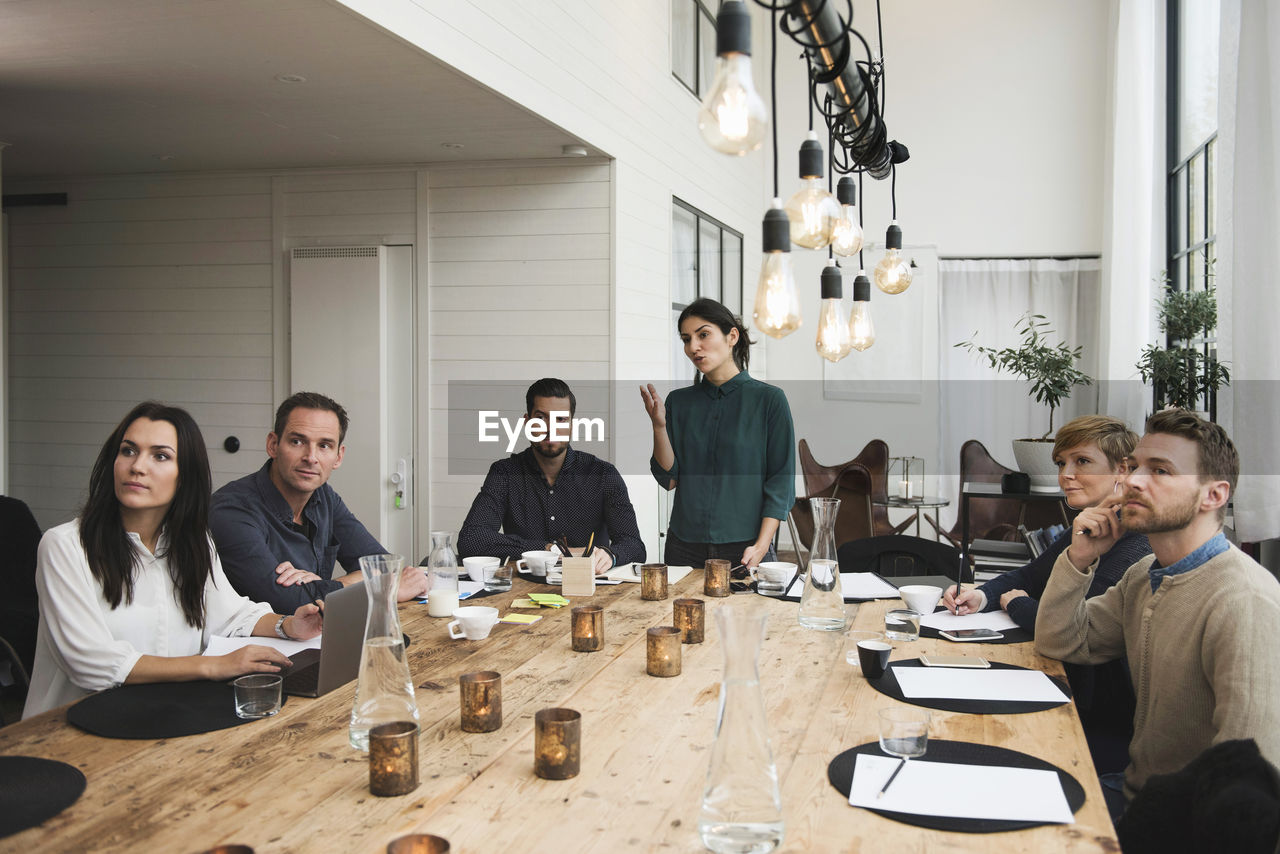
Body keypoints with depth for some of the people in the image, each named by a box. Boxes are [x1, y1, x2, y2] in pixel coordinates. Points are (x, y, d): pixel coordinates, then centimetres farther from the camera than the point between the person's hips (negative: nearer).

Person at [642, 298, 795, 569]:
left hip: (746, 549, -3)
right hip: (685, 549, 3)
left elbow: (781, 484, -6)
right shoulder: (678, 401, 7)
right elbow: (669, 479, 2)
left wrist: (761, 546, -16)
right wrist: (659, 424, -10)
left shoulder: (769, 399, -4)